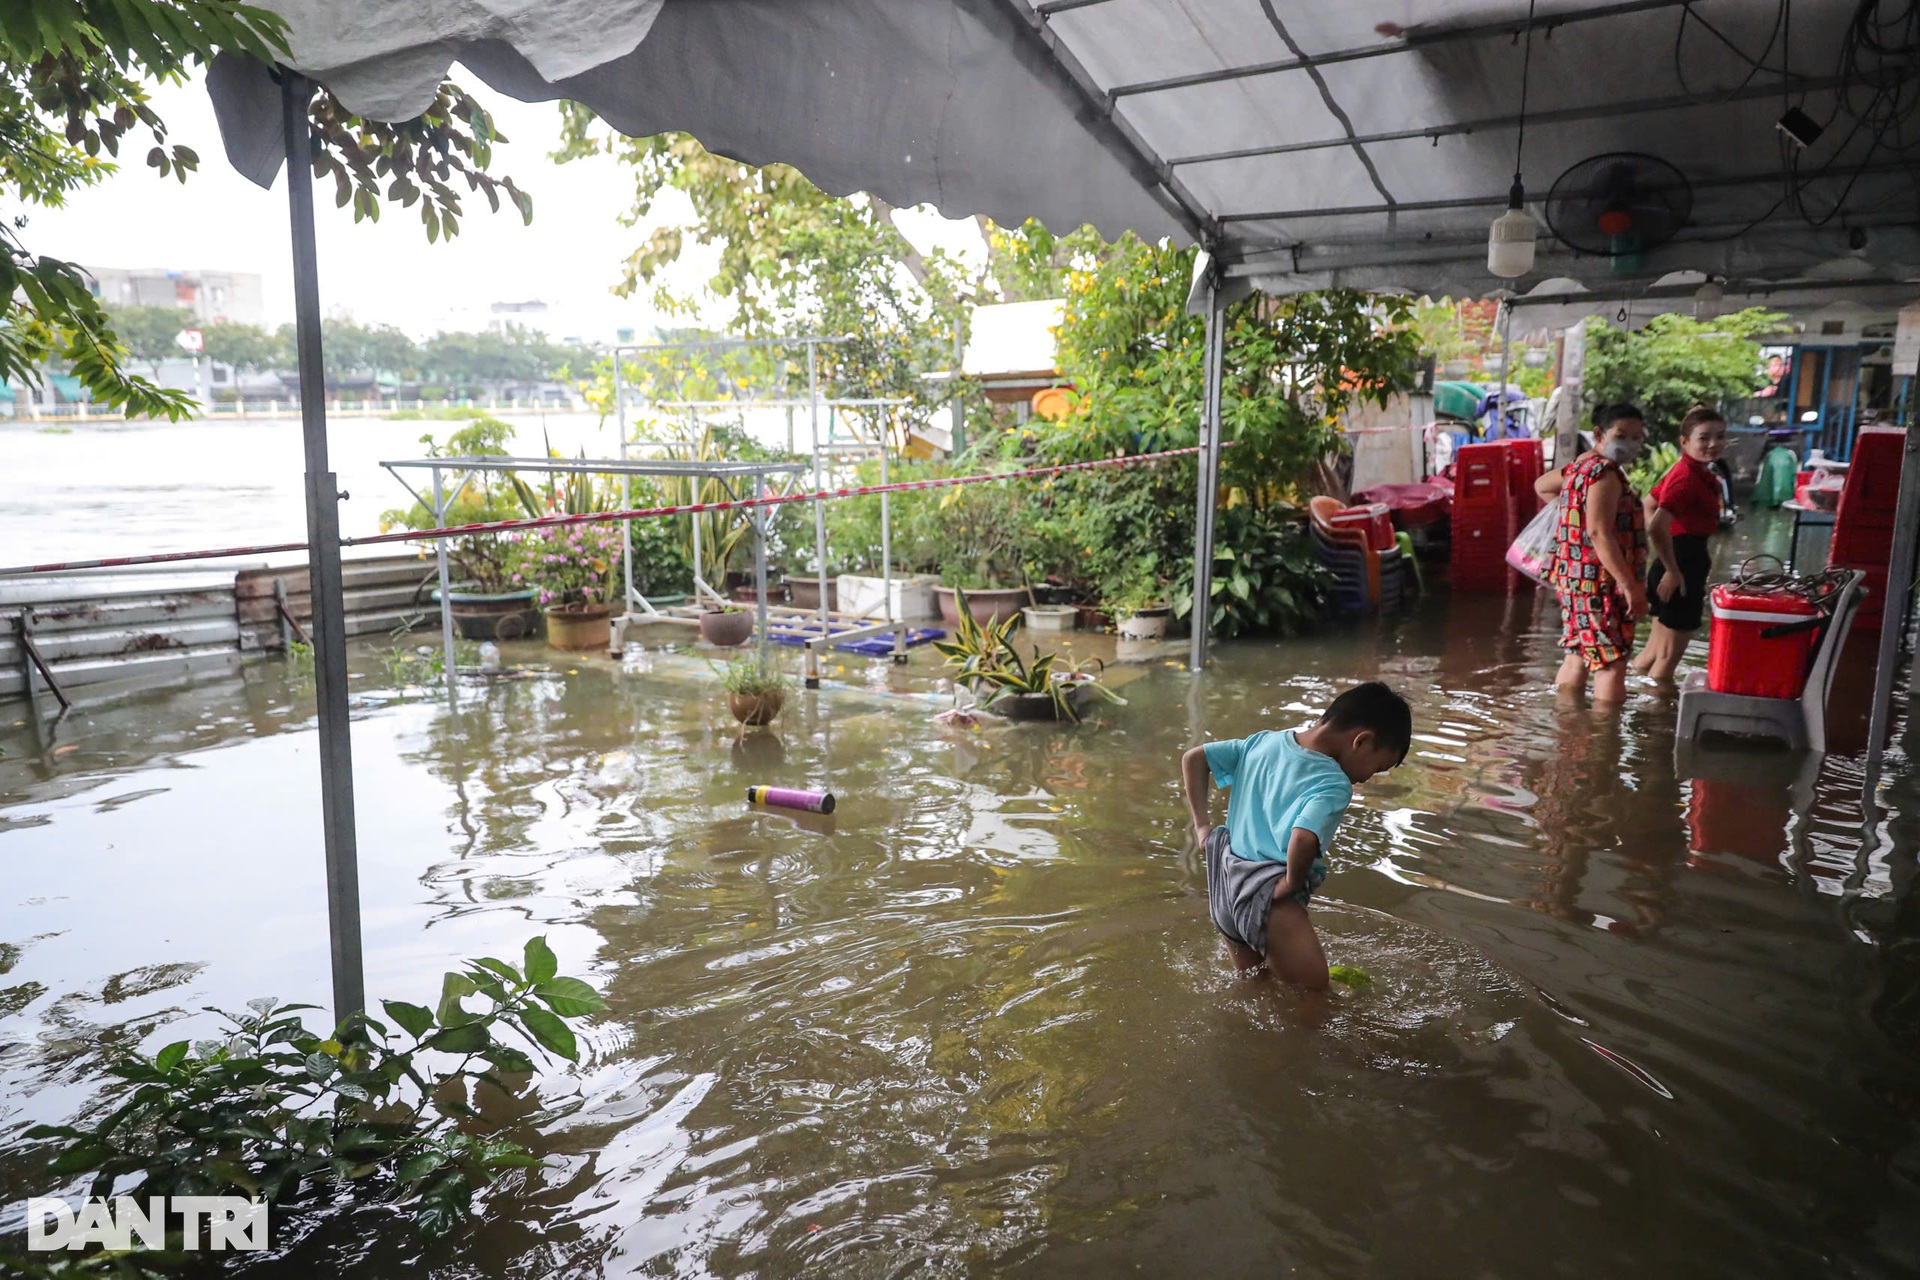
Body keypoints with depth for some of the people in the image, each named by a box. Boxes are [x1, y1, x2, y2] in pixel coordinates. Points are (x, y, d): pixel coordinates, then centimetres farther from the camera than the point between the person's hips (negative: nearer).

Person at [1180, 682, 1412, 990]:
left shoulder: (1264, 741, 8)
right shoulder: (1335, 785, -13)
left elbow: (1193, 758, 14)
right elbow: (1303, 839, -32)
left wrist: (1202, 825, 15)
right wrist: (1293, 882, -14)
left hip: (1225, 886, 8)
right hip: (1266, 894, -8)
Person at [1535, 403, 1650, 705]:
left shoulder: (1580, 466, 13)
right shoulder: (1605, 473, -16)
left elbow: (1541, 485, 33)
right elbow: (1599, 533, -26)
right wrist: (1630, 586, -26)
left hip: (1575, 579, 10)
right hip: (1599, 583, -10)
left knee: (1579, 657, 17)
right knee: (1612, 664, -9)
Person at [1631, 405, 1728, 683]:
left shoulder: (1687, 471, 9)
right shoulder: (1689, 478, -20)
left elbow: (1649, 503, 22)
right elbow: (1656, 528, -31)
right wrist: (1673, 572, -22)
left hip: (1678, 561, 10)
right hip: (1683, 564, -10)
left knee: (1653, 655, 20)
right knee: (1668, 657, 1)